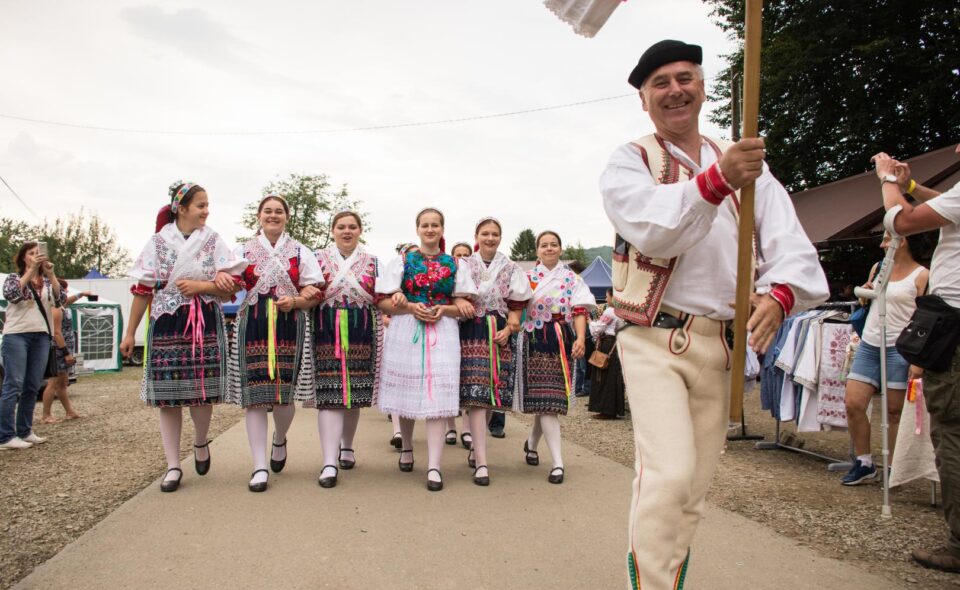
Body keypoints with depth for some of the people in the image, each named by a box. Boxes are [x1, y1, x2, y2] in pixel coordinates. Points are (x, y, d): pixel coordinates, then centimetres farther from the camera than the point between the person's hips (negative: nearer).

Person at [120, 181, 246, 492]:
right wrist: (130, 332, 5)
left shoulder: (213, 241, 4)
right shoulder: (158, 242, 3)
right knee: (167, 396, 1)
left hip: (205, 325, 0)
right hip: (166, 324, 0)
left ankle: (200, 443, 29)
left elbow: (232, 287, 1)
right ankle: (173, 466, 12)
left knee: (201, 392, -2)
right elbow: (143, 290, 5)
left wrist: (201, 286, -14)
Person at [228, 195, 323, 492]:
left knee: (284, 393, -1)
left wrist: (294, 302, -14)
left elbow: (313, 295, 6)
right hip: (252, 327, 0)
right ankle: (260, 466, 3)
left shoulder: (301, 252, 11)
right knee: (254, 395, -4)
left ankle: (279, 440, 33)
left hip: (289, 328, 0)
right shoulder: (243, 251, 13)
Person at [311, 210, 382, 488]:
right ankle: (330, 462, -10)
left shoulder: (371, 262, 12)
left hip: (360, 335, 2)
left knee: (355, 392, 8)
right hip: (327, 333, -2)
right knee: (330, 395, -9)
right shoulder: (319, 259, 9)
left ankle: (347, 446, 30)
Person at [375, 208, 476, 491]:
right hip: (405, 333, 0)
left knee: (437, 396, -8)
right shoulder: (403, 261, 8)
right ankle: (407, 447, 32)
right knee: (406, 392, 7)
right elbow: (384, 302, 3)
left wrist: (443, 309, -10)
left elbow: (463, 306, 9)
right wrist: (411, 307, -13)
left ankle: (434, 466, -7)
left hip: (442, 334, 0)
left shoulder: (453, 265, 10)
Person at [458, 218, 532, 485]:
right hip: (471, 334, -2)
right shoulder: (463, 266, 8)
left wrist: (509, 329, -5)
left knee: (492, 395, 6)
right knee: (476, 394, -11)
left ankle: (475, 449, 27)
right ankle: (481, 463, -11)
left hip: (500, 336, 3)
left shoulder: (511, 269, 12)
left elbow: (516, 306, 10)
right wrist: (462, 309, -13)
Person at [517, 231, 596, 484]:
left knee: (548, 398, 8)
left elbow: (579, 311, 0)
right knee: (546, 399, -9)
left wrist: (581, 338, -16)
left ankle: (532, 443, 34)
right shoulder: (527, 277, 7)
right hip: (535, 342, -2)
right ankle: (557, 463, -9)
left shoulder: (572, 279, 9)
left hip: (562, 343, 2)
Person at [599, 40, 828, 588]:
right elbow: (653, 231, -20)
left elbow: (790, 244, -2)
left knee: (695, 485, 13)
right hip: (655, 340, -4)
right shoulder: (629, 163, 0)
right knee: (670, 475, -19)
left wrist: (779, 294, -22)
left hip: (721, 344, 4)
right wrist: (716, 180, -34)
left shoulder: (746, 162, 11)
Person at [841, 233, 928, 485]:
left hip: (898, 348, -6)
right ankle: (864, 463, 14)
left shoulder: (921, 276, -4)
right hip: (869, 345, 6)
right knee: (853, 404, 0)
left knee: (895, 411, 1)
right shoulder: (878, 268, 13)